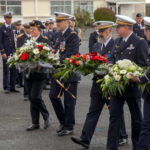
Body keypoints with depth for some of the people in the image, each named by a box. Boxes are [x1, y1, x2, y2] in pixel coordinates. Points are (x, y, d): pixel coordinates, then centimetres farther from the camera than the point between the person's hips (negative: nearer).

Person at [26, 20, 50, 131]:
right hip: (29, 75, 6)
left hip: (39, 74, -6)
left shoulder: (45, 41, -6)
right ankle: (35, 123, 16)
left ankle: (46, 117, 9)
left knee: (35, 97, -13)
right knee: (32, 98, 8)